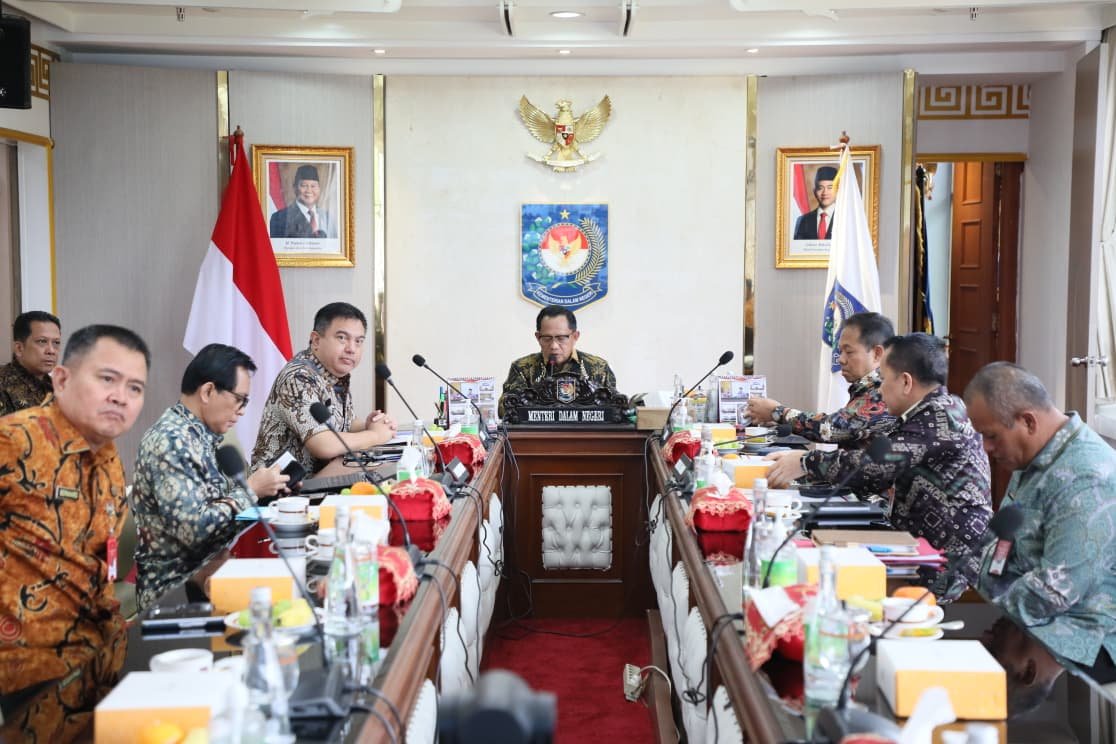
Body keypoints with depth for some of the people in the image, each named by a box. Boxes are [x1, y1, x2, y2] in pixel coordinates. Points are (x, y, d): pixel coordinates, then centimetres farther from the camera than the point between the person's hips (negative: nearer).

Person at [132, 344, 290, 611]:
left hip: (205, 569, 9)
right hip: (175, 588, -9)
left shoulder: (199, 435, 10)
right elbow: (194, 528, -24)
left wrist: (263, 487, -1)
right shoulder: (171, 441, -18)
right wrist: (251, 490, -14)